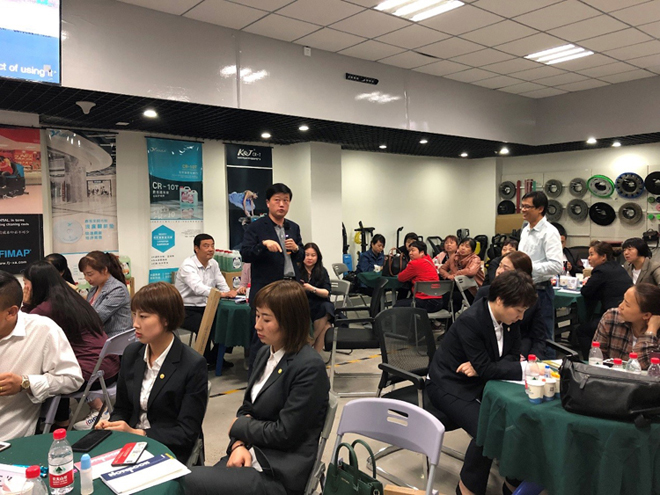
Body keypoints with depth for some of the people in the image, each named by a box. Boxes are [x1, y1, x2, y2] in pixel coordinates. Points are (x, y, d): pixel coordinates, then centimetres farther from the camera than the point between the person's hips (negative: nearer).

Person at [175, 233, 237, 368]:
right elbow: (198, 288, -34)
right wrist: (223, 294, -46)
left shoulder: (213, 264, 6)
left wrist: (230, 293, -23)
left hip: (204, 307, 7)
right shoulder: (188, 265, -17)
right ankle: (204, 361, -7)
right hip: (186, 310, -7)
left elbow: (223, 286, 2)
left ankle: (214, 356, 8)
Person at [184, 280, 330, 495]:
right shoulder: (265, 353, 8)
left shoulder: (310, 367, -18)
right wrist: (239, 444, -7)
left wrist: (239, 427, -4)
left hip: (278, 472, -7)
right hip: (250, 456, 7)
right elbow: (246, 408, 12)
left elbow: (284, 433, -18)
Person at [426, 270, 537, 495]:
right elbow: (485, 368, -26)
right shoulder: (470, 321, -28)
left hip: (480, 382, 8)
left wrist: (479, 367, -18)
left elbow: (512, 356, -1)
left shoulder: (509, 318, -4)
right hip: (450, 386, -7)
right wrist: (525, 368, -26)